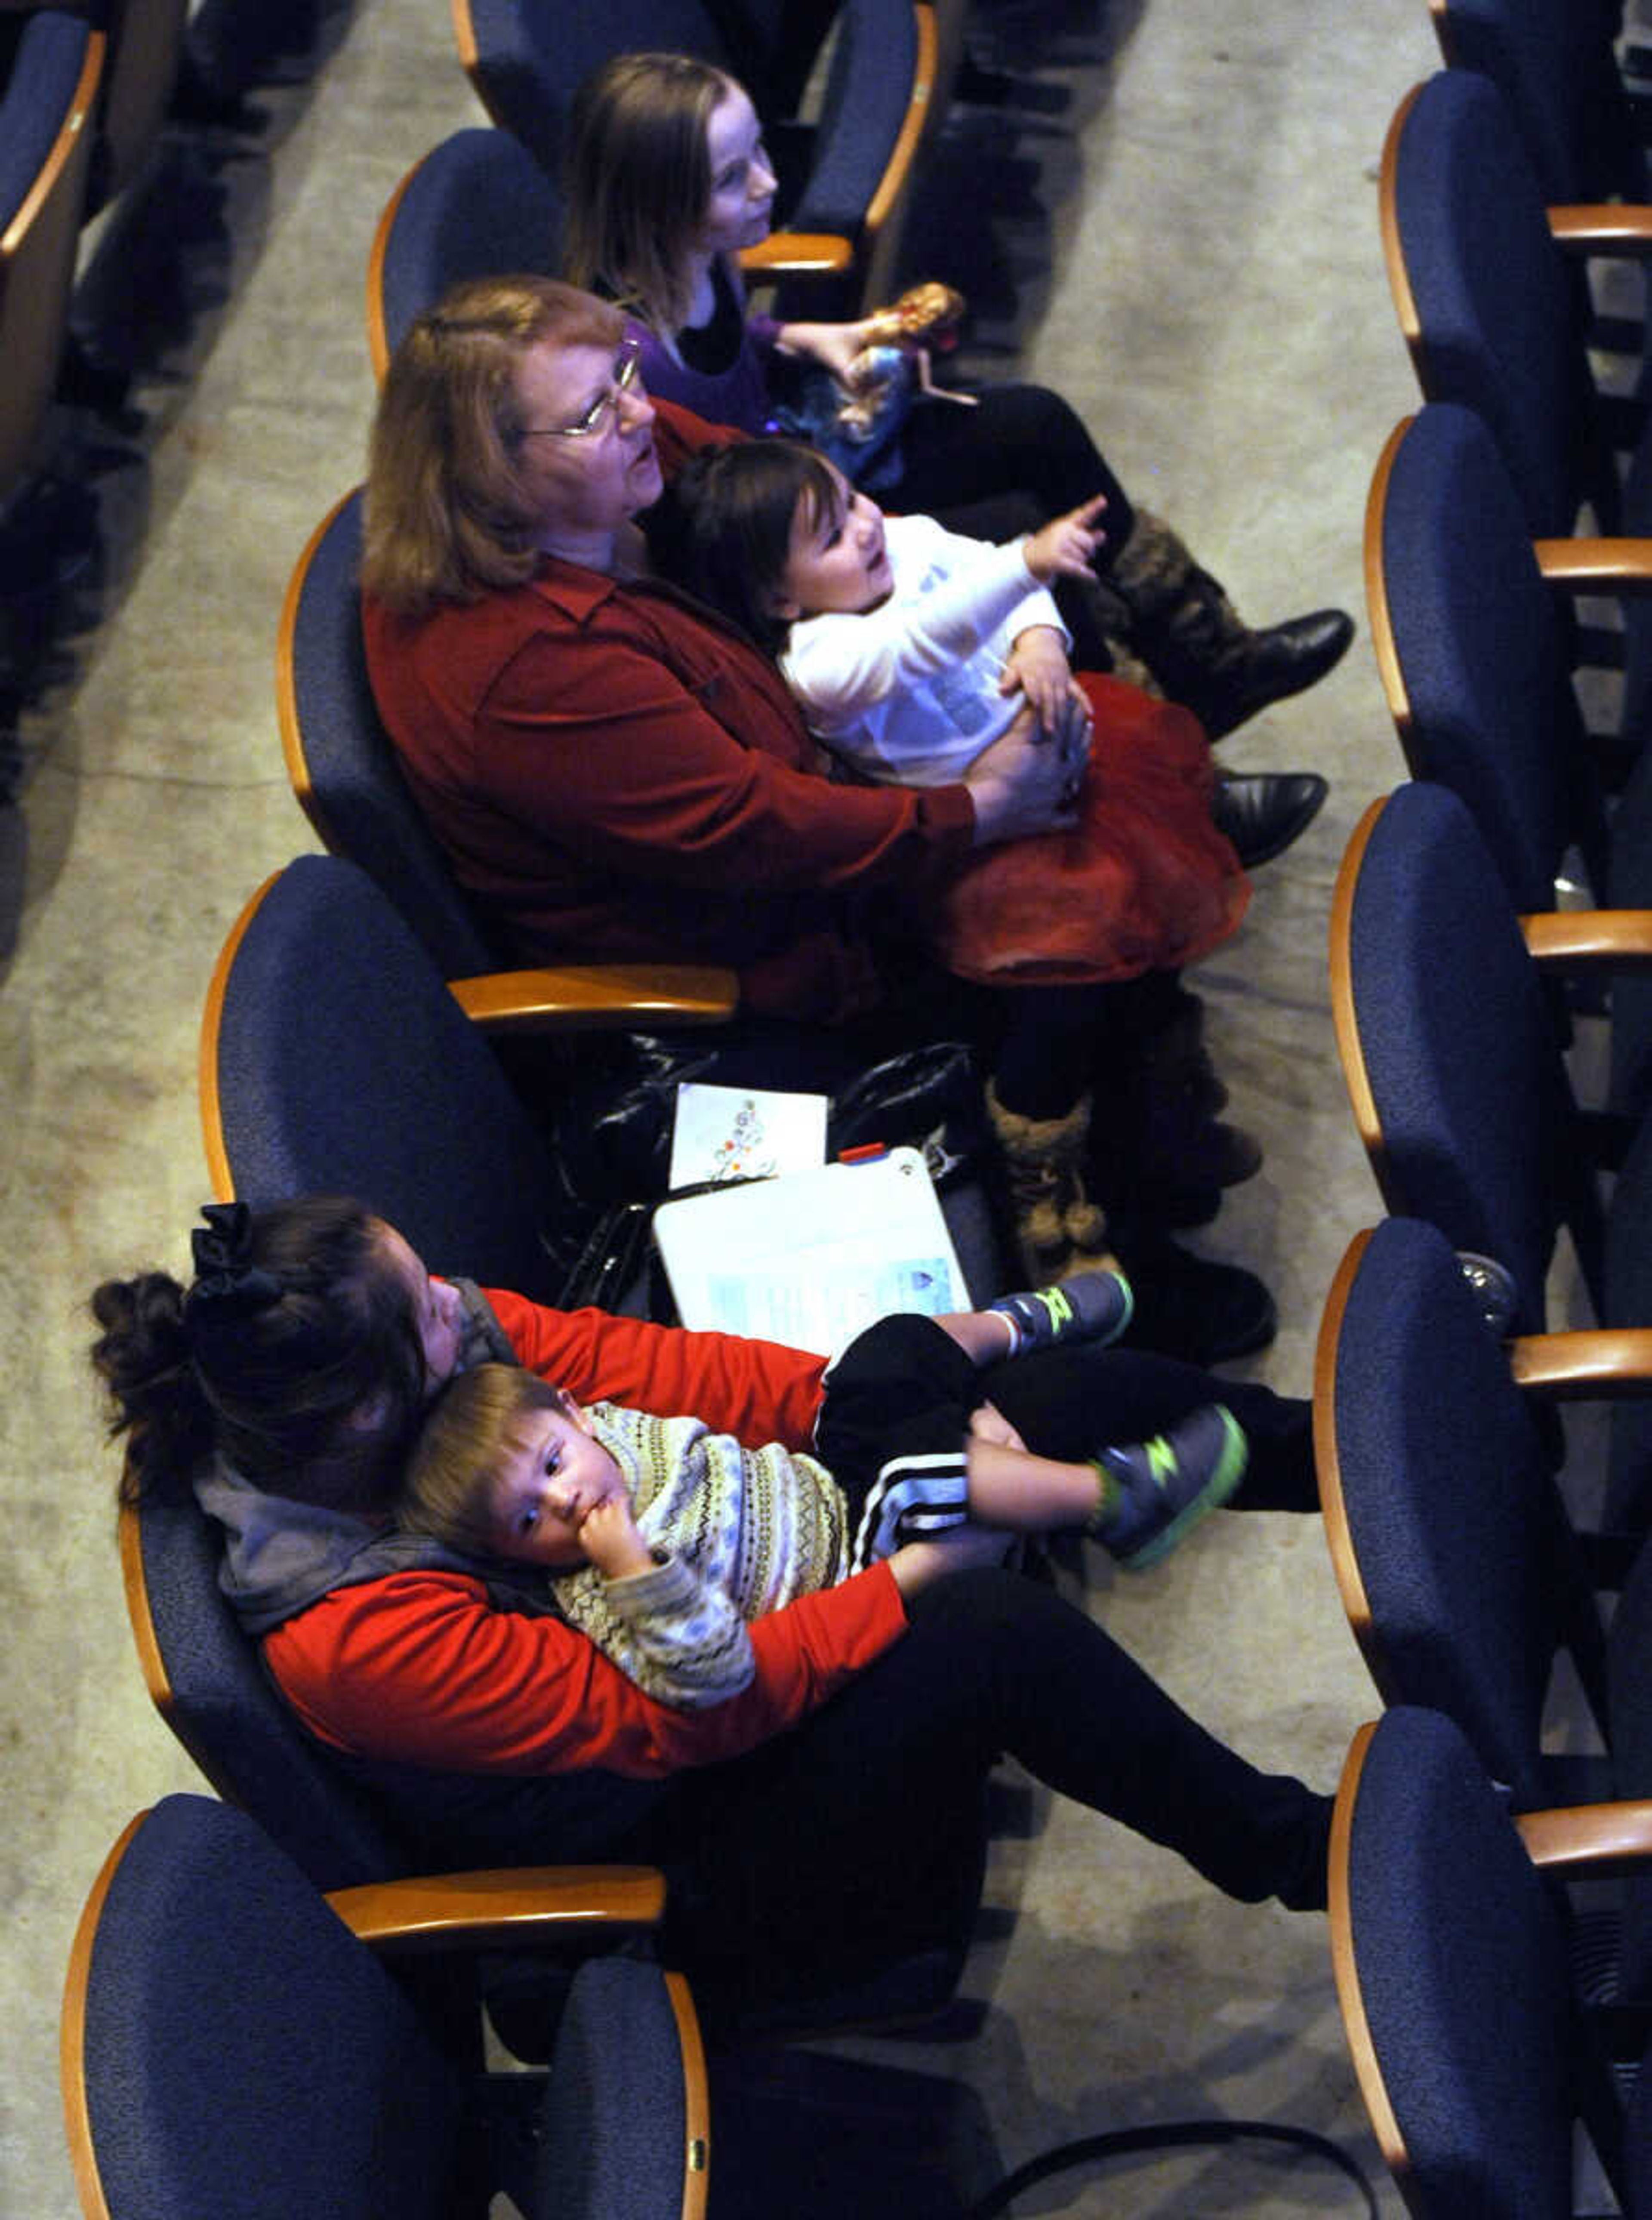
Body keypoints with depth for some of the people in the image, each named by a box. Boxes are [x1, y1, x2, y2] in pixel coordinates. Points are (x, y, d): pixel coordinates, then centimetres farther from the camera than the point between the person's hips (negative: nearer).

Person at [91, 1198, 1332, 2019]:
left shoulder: (425, 1344, -14)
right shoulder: (355, 1636, -34)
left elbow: (623, 1362, -7)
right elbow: (658, 1714, -30)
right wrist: (906, 1585, -24)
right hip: (699, 1866, -8)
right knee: (995, 1636, -28)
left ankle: (1297, 1443, 21)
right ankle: (1291, 1857, -2)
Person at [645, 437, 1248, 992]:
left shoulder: (906, 541, -6)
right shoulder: (817, 664, -31)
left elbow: (986, 568, 4)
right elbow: (925, 639, -46)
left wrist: (1039, 642, -18)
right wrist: (1028, 562, -57)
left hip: (1028, 714, 8)